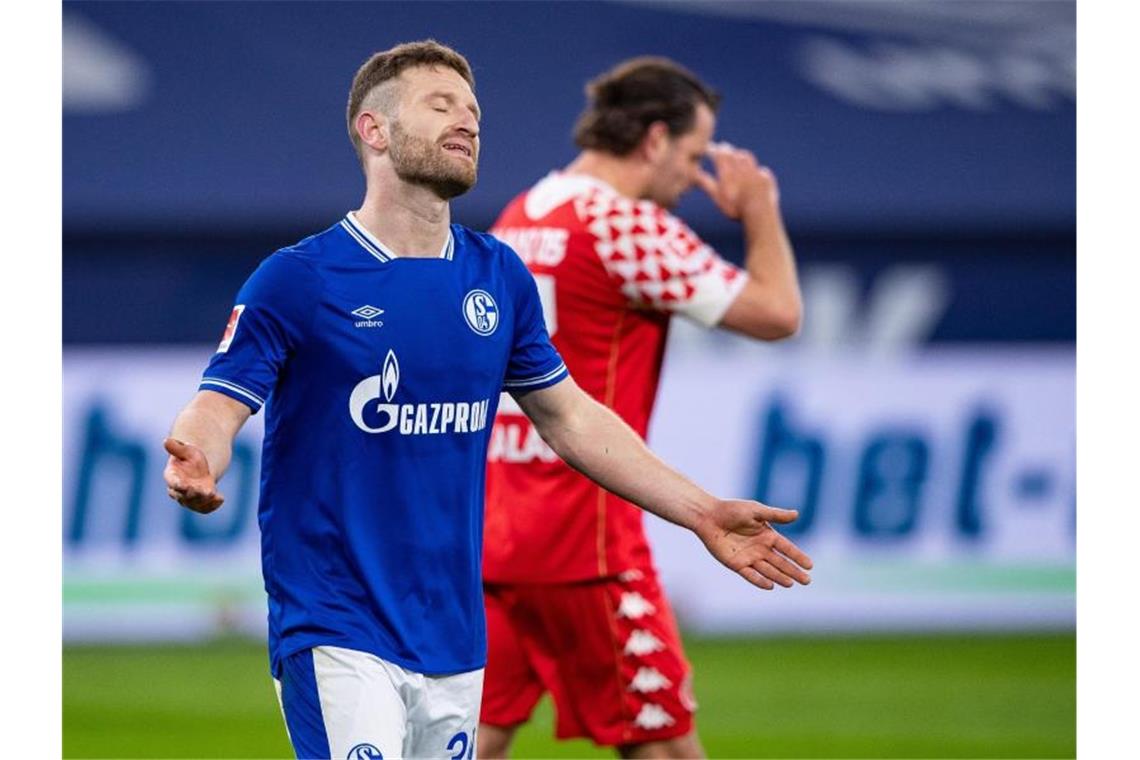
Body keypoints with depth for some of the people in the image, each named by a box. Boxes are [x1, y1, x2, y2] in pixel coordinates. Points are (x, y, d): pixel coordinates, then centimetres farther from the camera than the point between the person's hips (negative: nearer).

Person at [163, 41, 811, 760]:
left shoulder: (501, 277, 10)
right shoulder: (296, 280, -6)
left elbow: (570, 417, 18)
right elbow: (217, 407, -10)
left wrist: (703, 513, 14)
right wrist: (193, 464, -35)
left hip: (456, 642, 6)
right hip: (338, 638, -5)